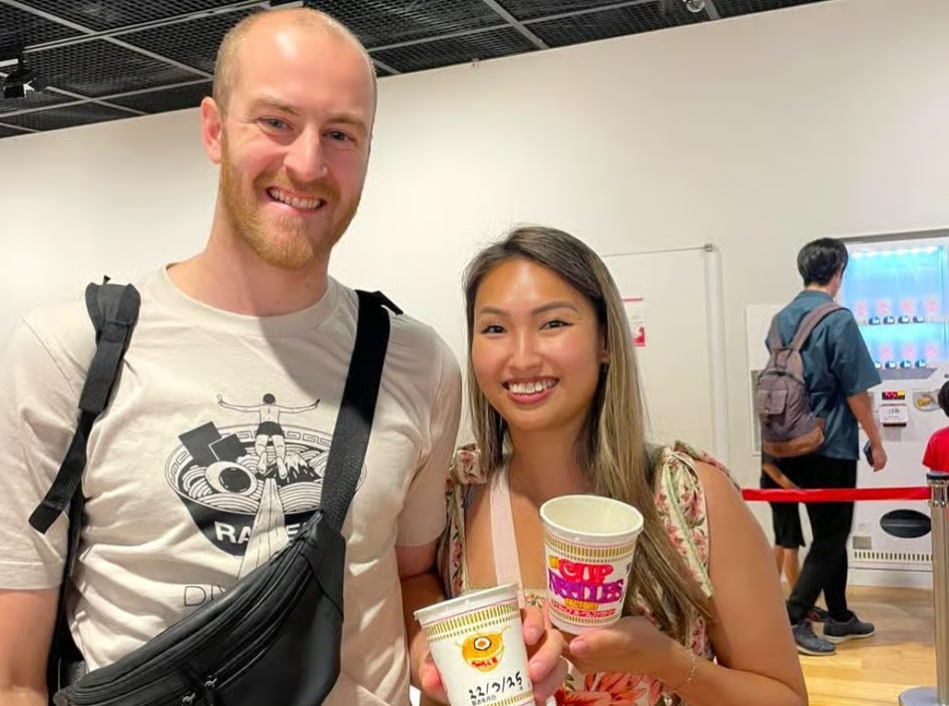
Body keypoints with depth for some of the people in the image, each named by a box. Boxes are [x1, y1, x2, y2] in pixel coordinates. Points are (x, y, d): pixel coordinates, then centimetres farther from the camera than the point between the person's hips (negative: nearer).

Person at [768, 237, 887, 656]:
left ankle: (839, 618, 27)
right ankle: (794, 619, -3)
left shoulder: (781, 319, 6)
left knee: (829, 531, 18)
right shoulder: (839, 320, -15)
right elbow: (856, 392, -13)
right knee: (831, 536, 3)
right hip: (832, 446, -7)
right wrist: (876, 443, -3)